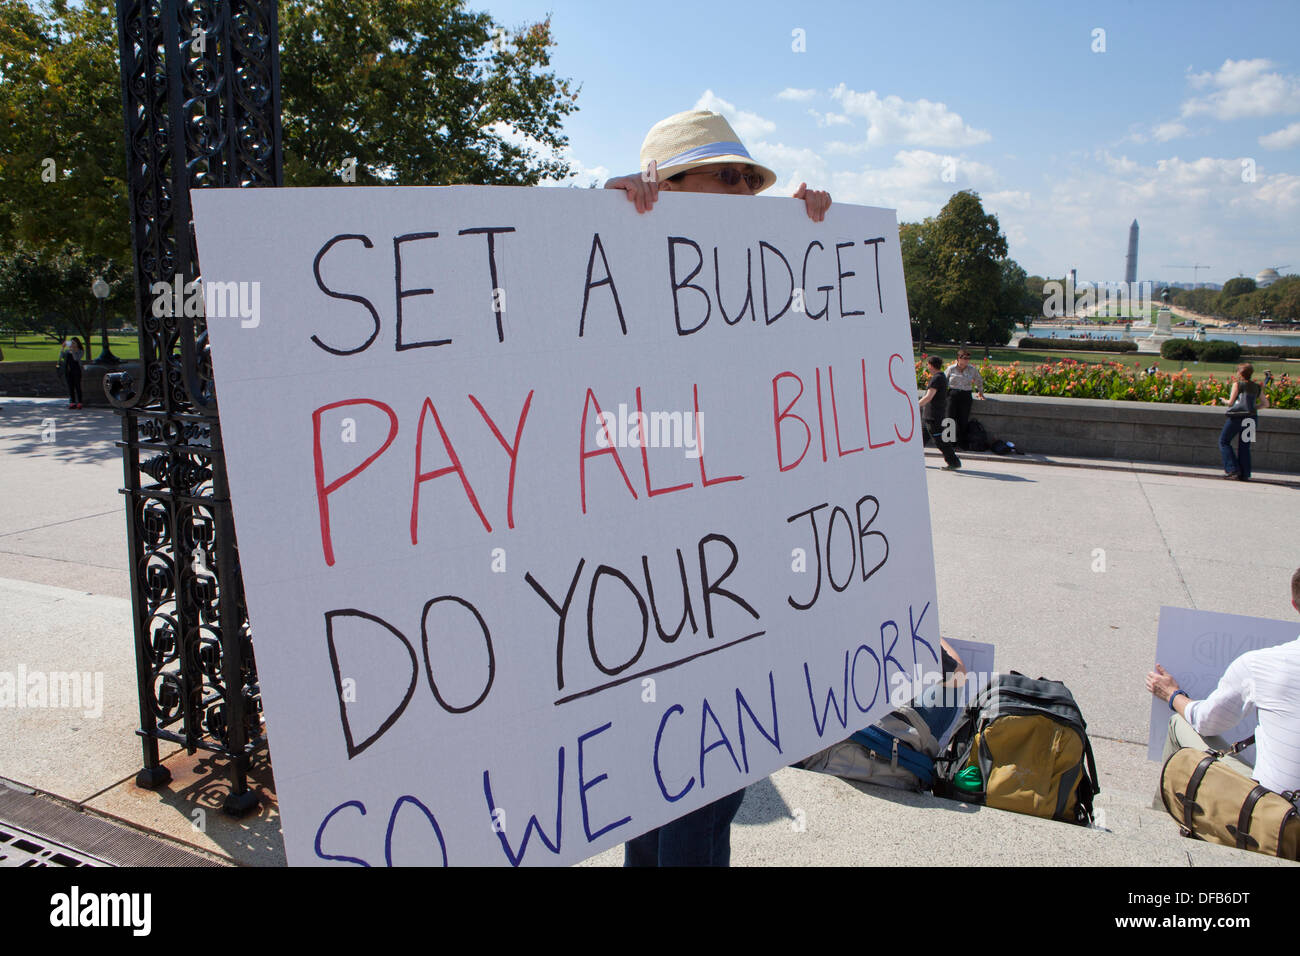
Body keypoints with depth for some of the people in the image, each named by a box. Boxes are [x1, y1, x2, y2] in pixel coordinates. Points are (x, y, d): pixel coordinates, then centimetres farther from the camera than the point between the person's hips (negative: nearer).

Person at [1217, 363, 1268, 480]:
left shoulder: (1238, 383, 0)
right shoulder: (1257, 387, 15)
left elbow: (1231, 402, -3)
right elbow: (1266, 404, 17)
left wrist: (1224, 400, 17)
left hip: (1237, 416, -5)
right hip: (1252, 417, 5)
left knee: (1224, 441, 7)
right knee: (1245, 446, 11)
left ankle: (1232, 468, -4)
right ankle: (1245, 474, 8)